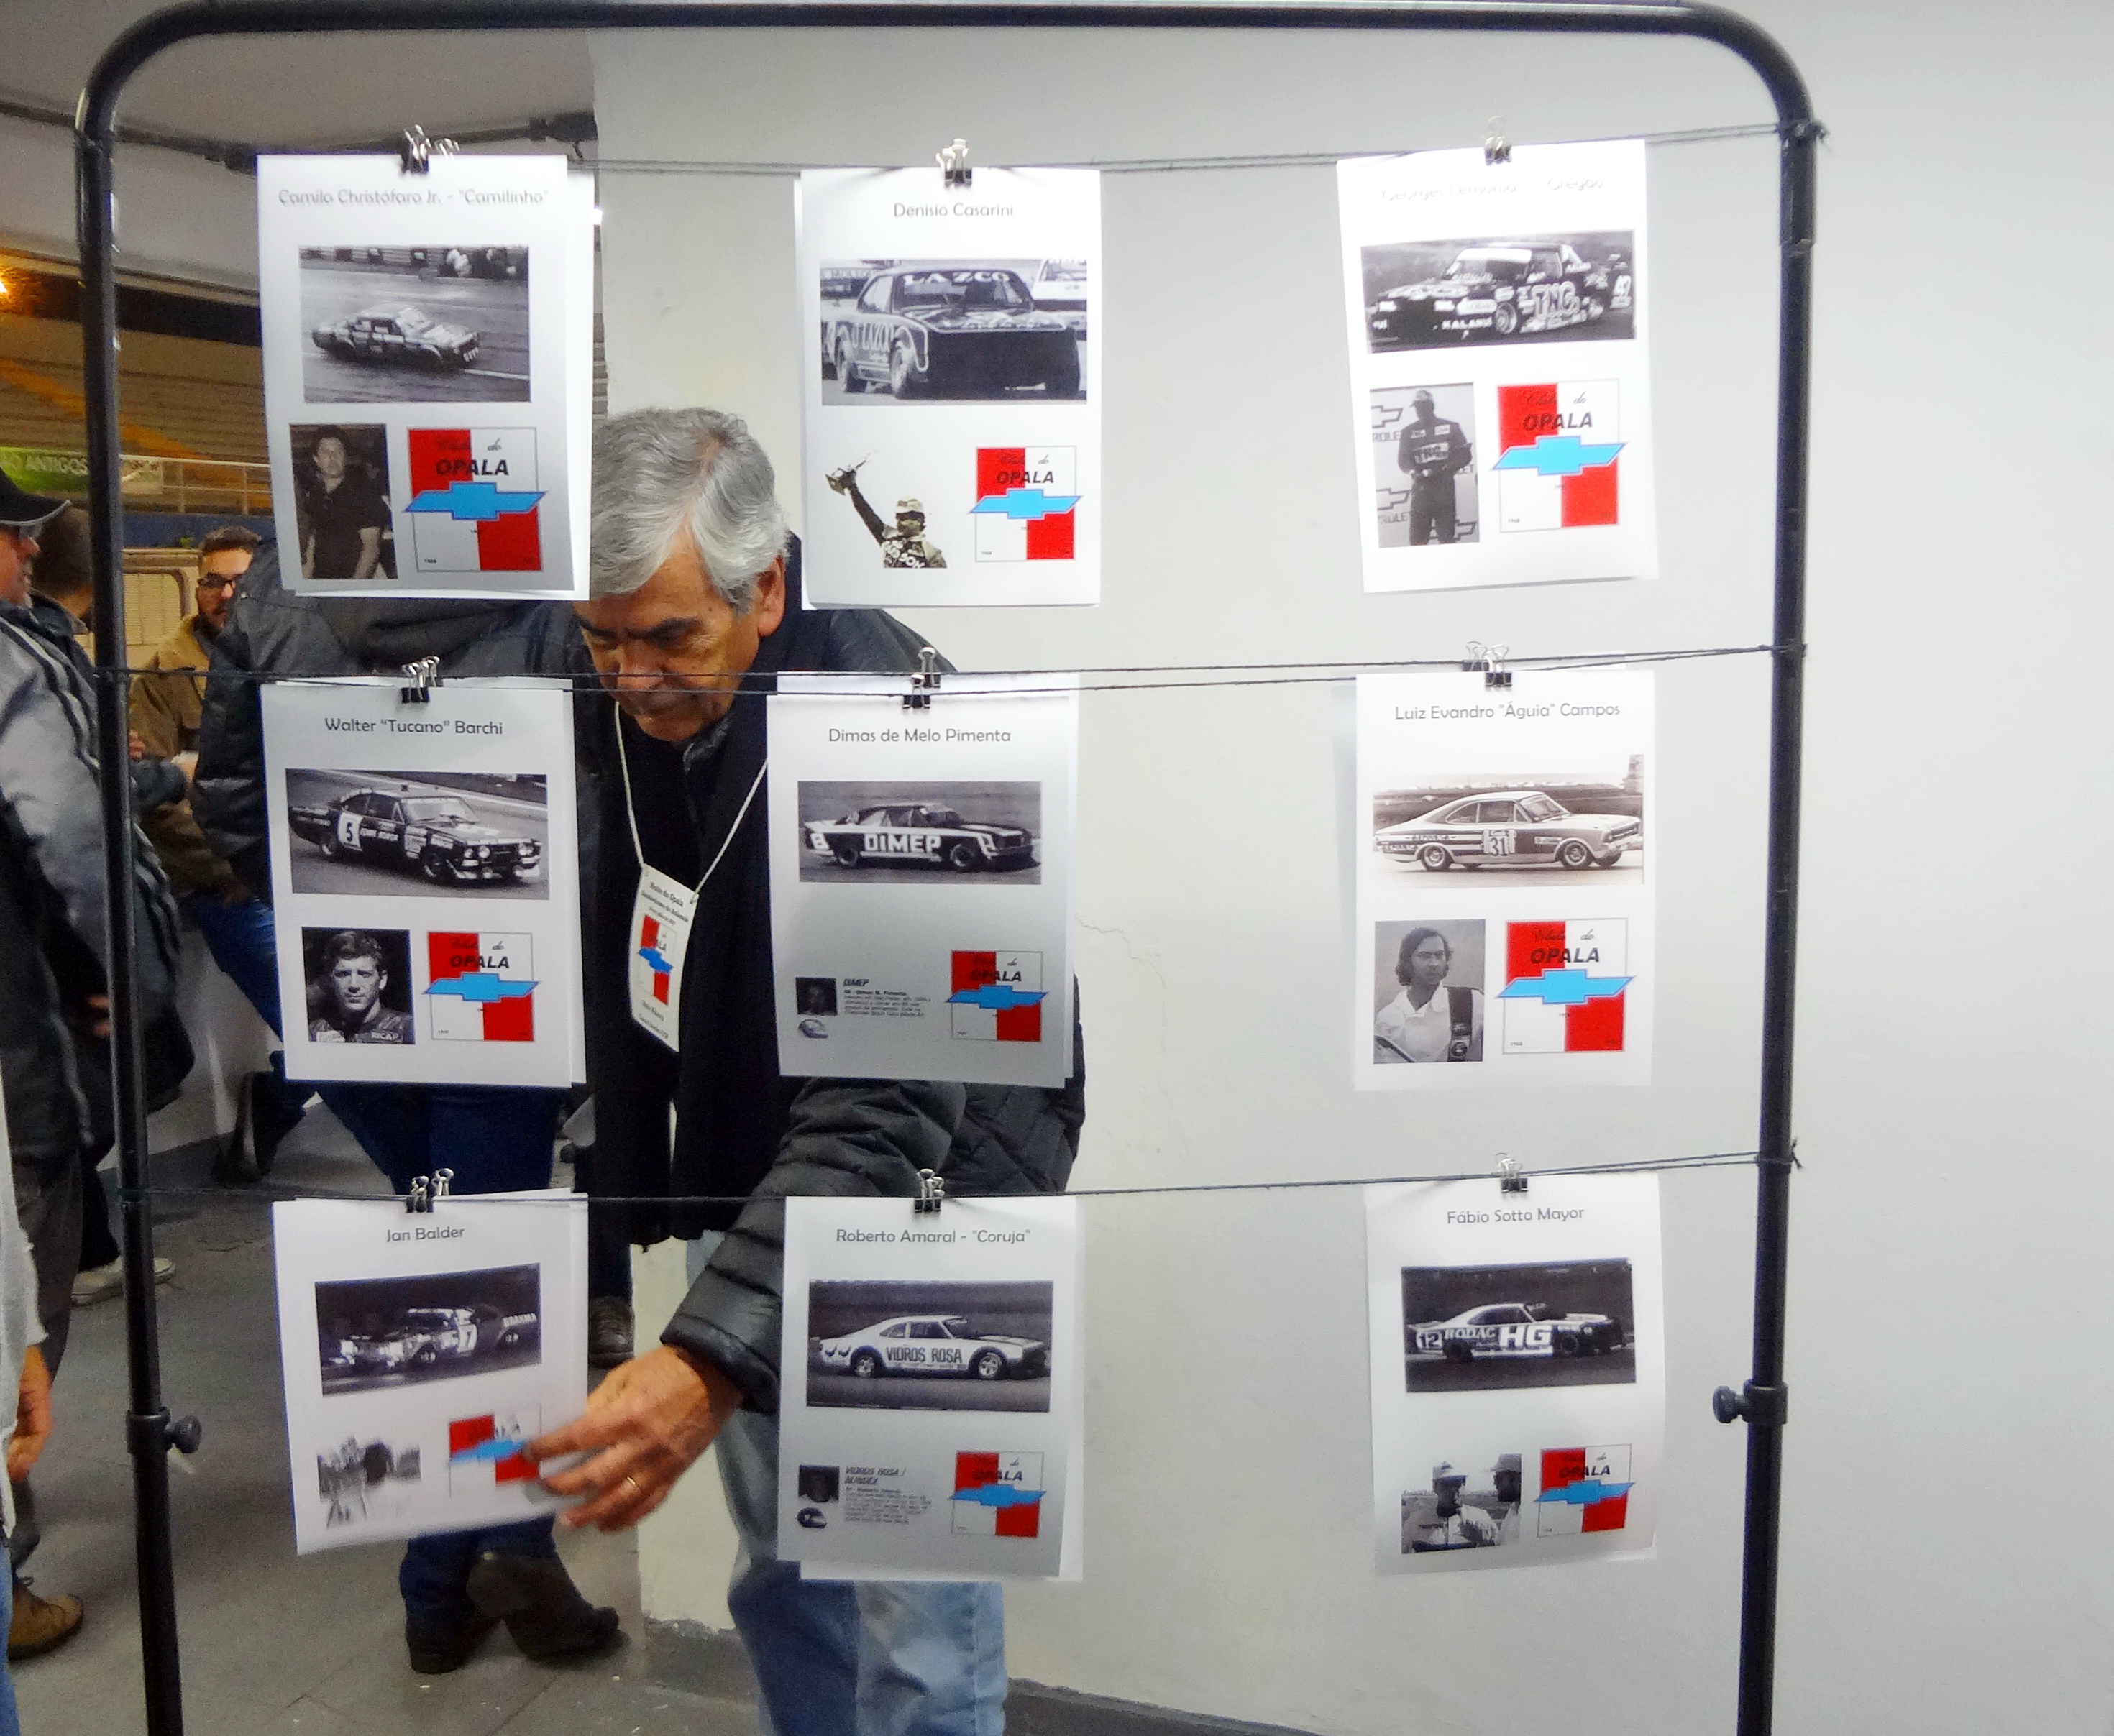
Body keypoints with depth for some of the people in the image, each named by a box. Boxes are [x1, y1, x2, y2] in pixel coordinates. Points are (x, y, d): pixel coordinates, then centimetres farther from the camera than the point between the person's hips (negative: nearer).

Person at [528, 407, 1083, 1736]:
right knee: (782, 1583, 17)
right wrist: (625, 1192, 6)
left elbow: (887, 1104, -33)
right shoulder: (633, 712, -4)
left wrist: (712, 1359, -41)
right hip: (748, 1189, 7)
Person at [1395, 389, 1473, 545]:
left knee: (1447, 538, 0)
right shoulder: (1408, 431, 11)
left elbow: (1465, 455, 4)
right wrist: (1415, 472, -18)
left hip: (1445, 486, 0)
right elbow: (1402, 460, 3)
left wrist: (1447, 469, -13)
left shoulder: (1450, 427, 10)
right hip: (1421, 486, 0)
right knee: (1417, 538, -7)